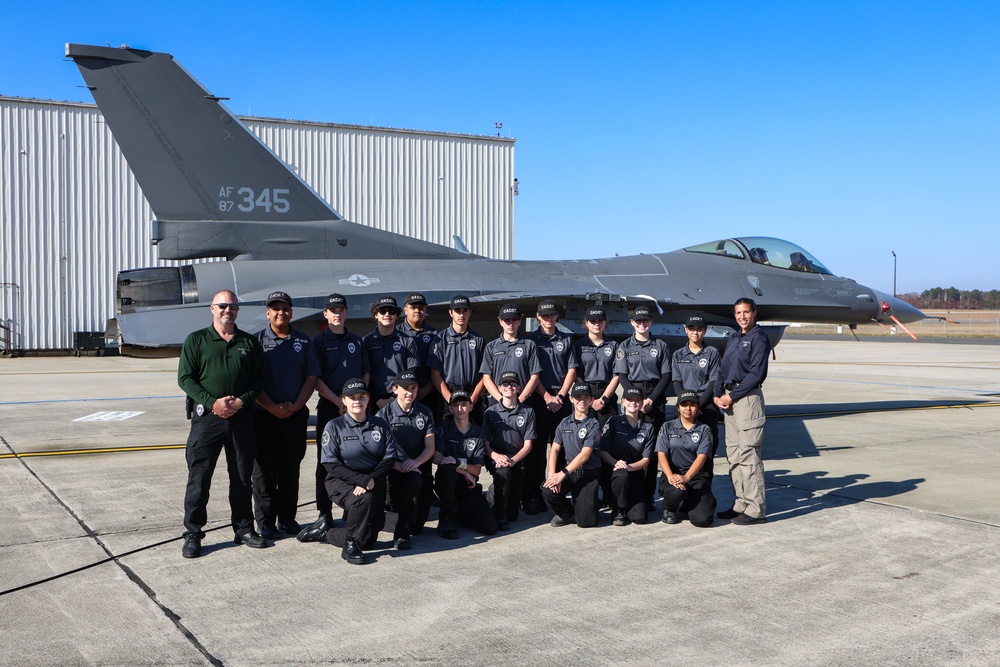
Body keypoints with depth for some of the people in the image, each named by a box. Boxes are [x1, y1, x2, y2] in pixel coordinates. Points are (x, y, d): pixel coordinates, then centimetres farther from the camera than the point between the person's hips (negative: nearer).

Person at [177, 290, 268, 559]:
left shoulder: (249, 343, 10)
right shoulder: (196, 340, 3)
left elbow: (260, 377, 9)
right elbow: (185, 377, -2)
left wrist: (242, 401, -8)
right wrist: (212, 402, -13)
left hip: (242, 416, 3)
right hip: (207, 415, -2)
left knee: (242, 476, 10)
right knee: (199, 476, -1)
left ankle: (244, 529, 22)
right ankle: (192, 534, 8)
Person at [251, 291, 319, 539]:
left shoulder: (303, 341, 8)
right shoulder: (257, 341, 0)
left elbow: (311, 377, 5)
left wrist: (295, 406, -7)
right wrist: (273, 408, -12)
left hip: (296, 415, 2)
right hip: (264, 415, -2)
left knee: (290, 469, 9)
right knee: (265, 470, 1)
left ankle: (287, 519, 18)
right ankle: (265, 521, 9)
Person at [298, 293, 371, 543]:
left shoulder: (356, 341, 13)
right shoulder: (319, 342, 2)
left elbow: (366, 372, 16)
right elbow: (316, 379, -4)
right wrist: (339, 401, -12)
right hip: (329, 407, -3)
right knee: (326, 463, -3)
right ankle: (325, 516, -1)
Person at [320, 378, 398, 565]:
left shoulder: (380, 424, 2)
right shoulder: (334, 426, -7)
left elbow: (390, 457, -2)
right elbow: (331, 464, -13)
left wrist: (371, 480, -19)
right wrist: (361, 479, -23)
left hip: (374, 482, 4)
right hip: (342, 481, -4)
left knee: (368, 539, -1)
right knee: (365, 499, -37)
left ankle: (333, 535, 31)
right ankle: (350, 543, -14)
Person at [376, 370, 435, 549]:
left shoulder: (425, 413, 11)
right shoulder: (385, 414, 1)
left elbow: (430, 447, 4)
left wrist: (416, 462, -17)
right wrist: (396, 465, -24)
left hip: (417, 468, 4)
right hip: (393, 469, -4)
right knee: (413, 479, -33)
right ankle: (402, 531, -21)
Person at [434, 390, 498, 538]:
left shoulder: (478, 434, 5)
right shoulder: (444, 428, 0)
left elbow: (477, 470, -1)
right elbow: (436, 457, -13)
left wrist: (459, 462, -22)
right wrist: (465, 472, -17)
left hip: (468, 485, 3)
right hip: (447, 482, -2)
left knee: (490, 527, -14)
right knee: (447, 469, -39)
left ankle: (459, 513, 17)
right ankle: (447, 519, -20)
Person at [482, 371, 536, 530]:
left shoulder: (527, 412, 2)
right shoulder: (491, 412, 2)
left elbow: (528, 444, -2)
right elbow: (485, 442, -2)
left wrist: (512, 460, -19)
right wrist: (496, 456, -24)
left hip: (517, 460, 2)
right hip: (496, 458, -1)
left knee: (513, 514, 0)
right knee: (503, 472, -38)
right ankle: (499, 517, -22)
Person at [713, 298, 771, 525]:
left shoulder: (759, 338, -5)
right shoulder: (733, 338, 18)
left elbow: (756, 373, -13)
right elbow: (723, 368, 17)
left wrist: (732, 396, -13)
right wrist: (718, 394, 2)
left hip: (748, 397, -8)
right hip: (729, 399, 8)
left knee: (748, 454, -10)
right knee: (733, 453, 10)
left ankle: (756, 509, -6)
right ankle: (741, 504, 18)